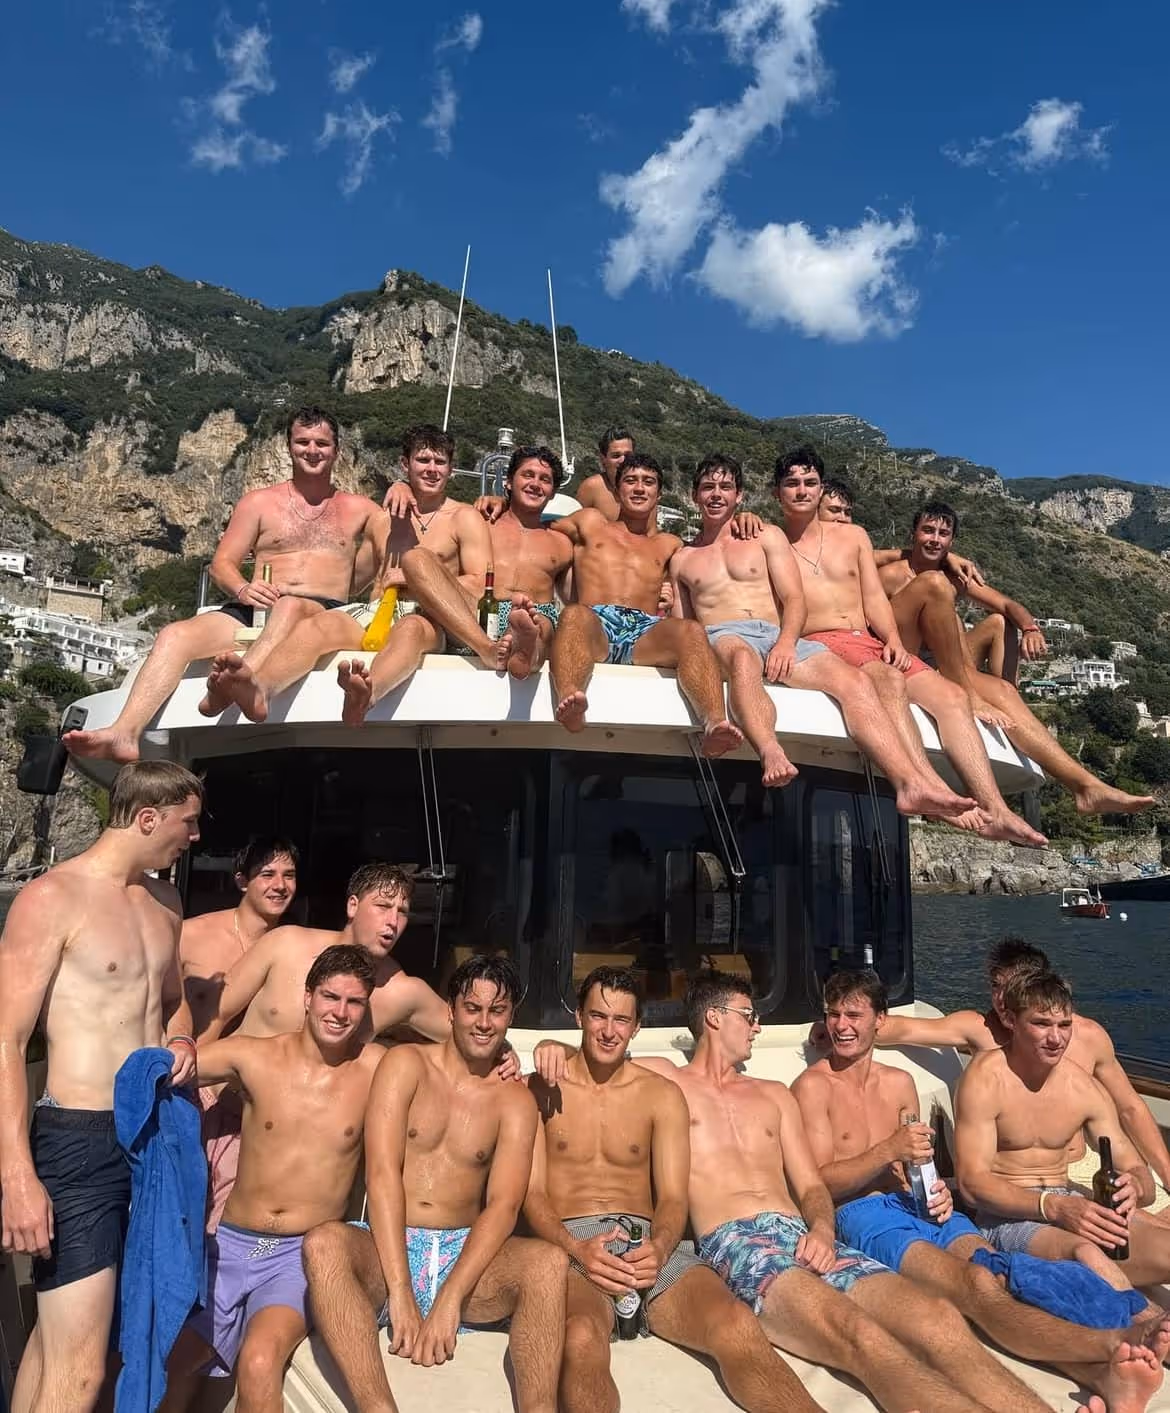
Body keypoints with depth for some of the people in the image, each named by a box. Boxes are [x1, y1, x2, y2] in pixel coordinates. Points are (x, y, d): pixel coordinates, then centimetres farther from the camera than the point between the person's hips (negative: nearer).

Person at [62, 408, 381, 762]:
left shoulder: (359, 510, 21)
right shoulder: (259, 502, 20)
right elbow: (221, 564, 13)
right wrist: (242, 589, -12)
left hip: (326, 614, -2)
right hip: (253, 611, 3)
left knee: (291, 605, -40)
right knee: (174, 635, -25)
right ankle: (124, 734, -41)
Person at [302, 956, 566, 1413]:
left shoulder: (514, 1101, 5)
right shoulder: (407, 1064, 1)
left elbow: (503, 1205, -6)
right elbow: (382, 1173, -9)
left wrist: (449, 1299, -21)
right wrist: (400, 1292, -19)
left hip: (463, 1254, 1)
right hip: (386, 1251, -1)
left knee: (549, 1261, -29)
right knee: (324, 1243, -34)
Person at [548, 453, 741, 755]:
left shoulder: (668, 545, 34)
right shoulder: (590, 523, 30)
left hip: (646, 631, 2)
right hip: (596, 622, -1)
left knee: (691, 630, -33)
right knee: (574, 614, -39)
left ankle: (714, 724, -57)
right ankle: (569, 699, -67)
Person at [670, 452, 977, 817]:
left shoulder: (766, 536, 23)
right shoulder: (682, 560, 25)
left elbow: (794, 599, 10)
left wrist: (786, 642, -11)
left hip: (778, 636, 2)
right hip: (723, 637, -1)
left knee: (853, 679, -26)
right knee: (742, 657, -42)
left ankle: (911, 785, -40)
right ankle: (771, 755, -65)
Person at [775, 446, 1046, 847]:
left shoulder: (853, 536, 23)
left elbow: (874, 598, 15)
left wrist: (893, 640, -2)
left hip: (872, 643, 6)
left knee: (951, 695, -18)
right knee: (889, 680, -37)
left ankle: (995, 812, -27)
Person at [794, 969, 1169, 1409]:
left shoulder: (899, 1083, 21)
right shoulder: (813, 1086, 1)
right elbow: (818, 1182, -5)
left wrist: (938, 1192, 2)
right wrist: (889, 1151, -18)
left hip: (921, 1206, 6)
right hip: (860, 1215, -6)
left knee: (998, 1277, -29)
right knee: (978, 1287, -33)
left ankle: (1101, 1376, -52)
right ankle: (1116, 1343, -52)